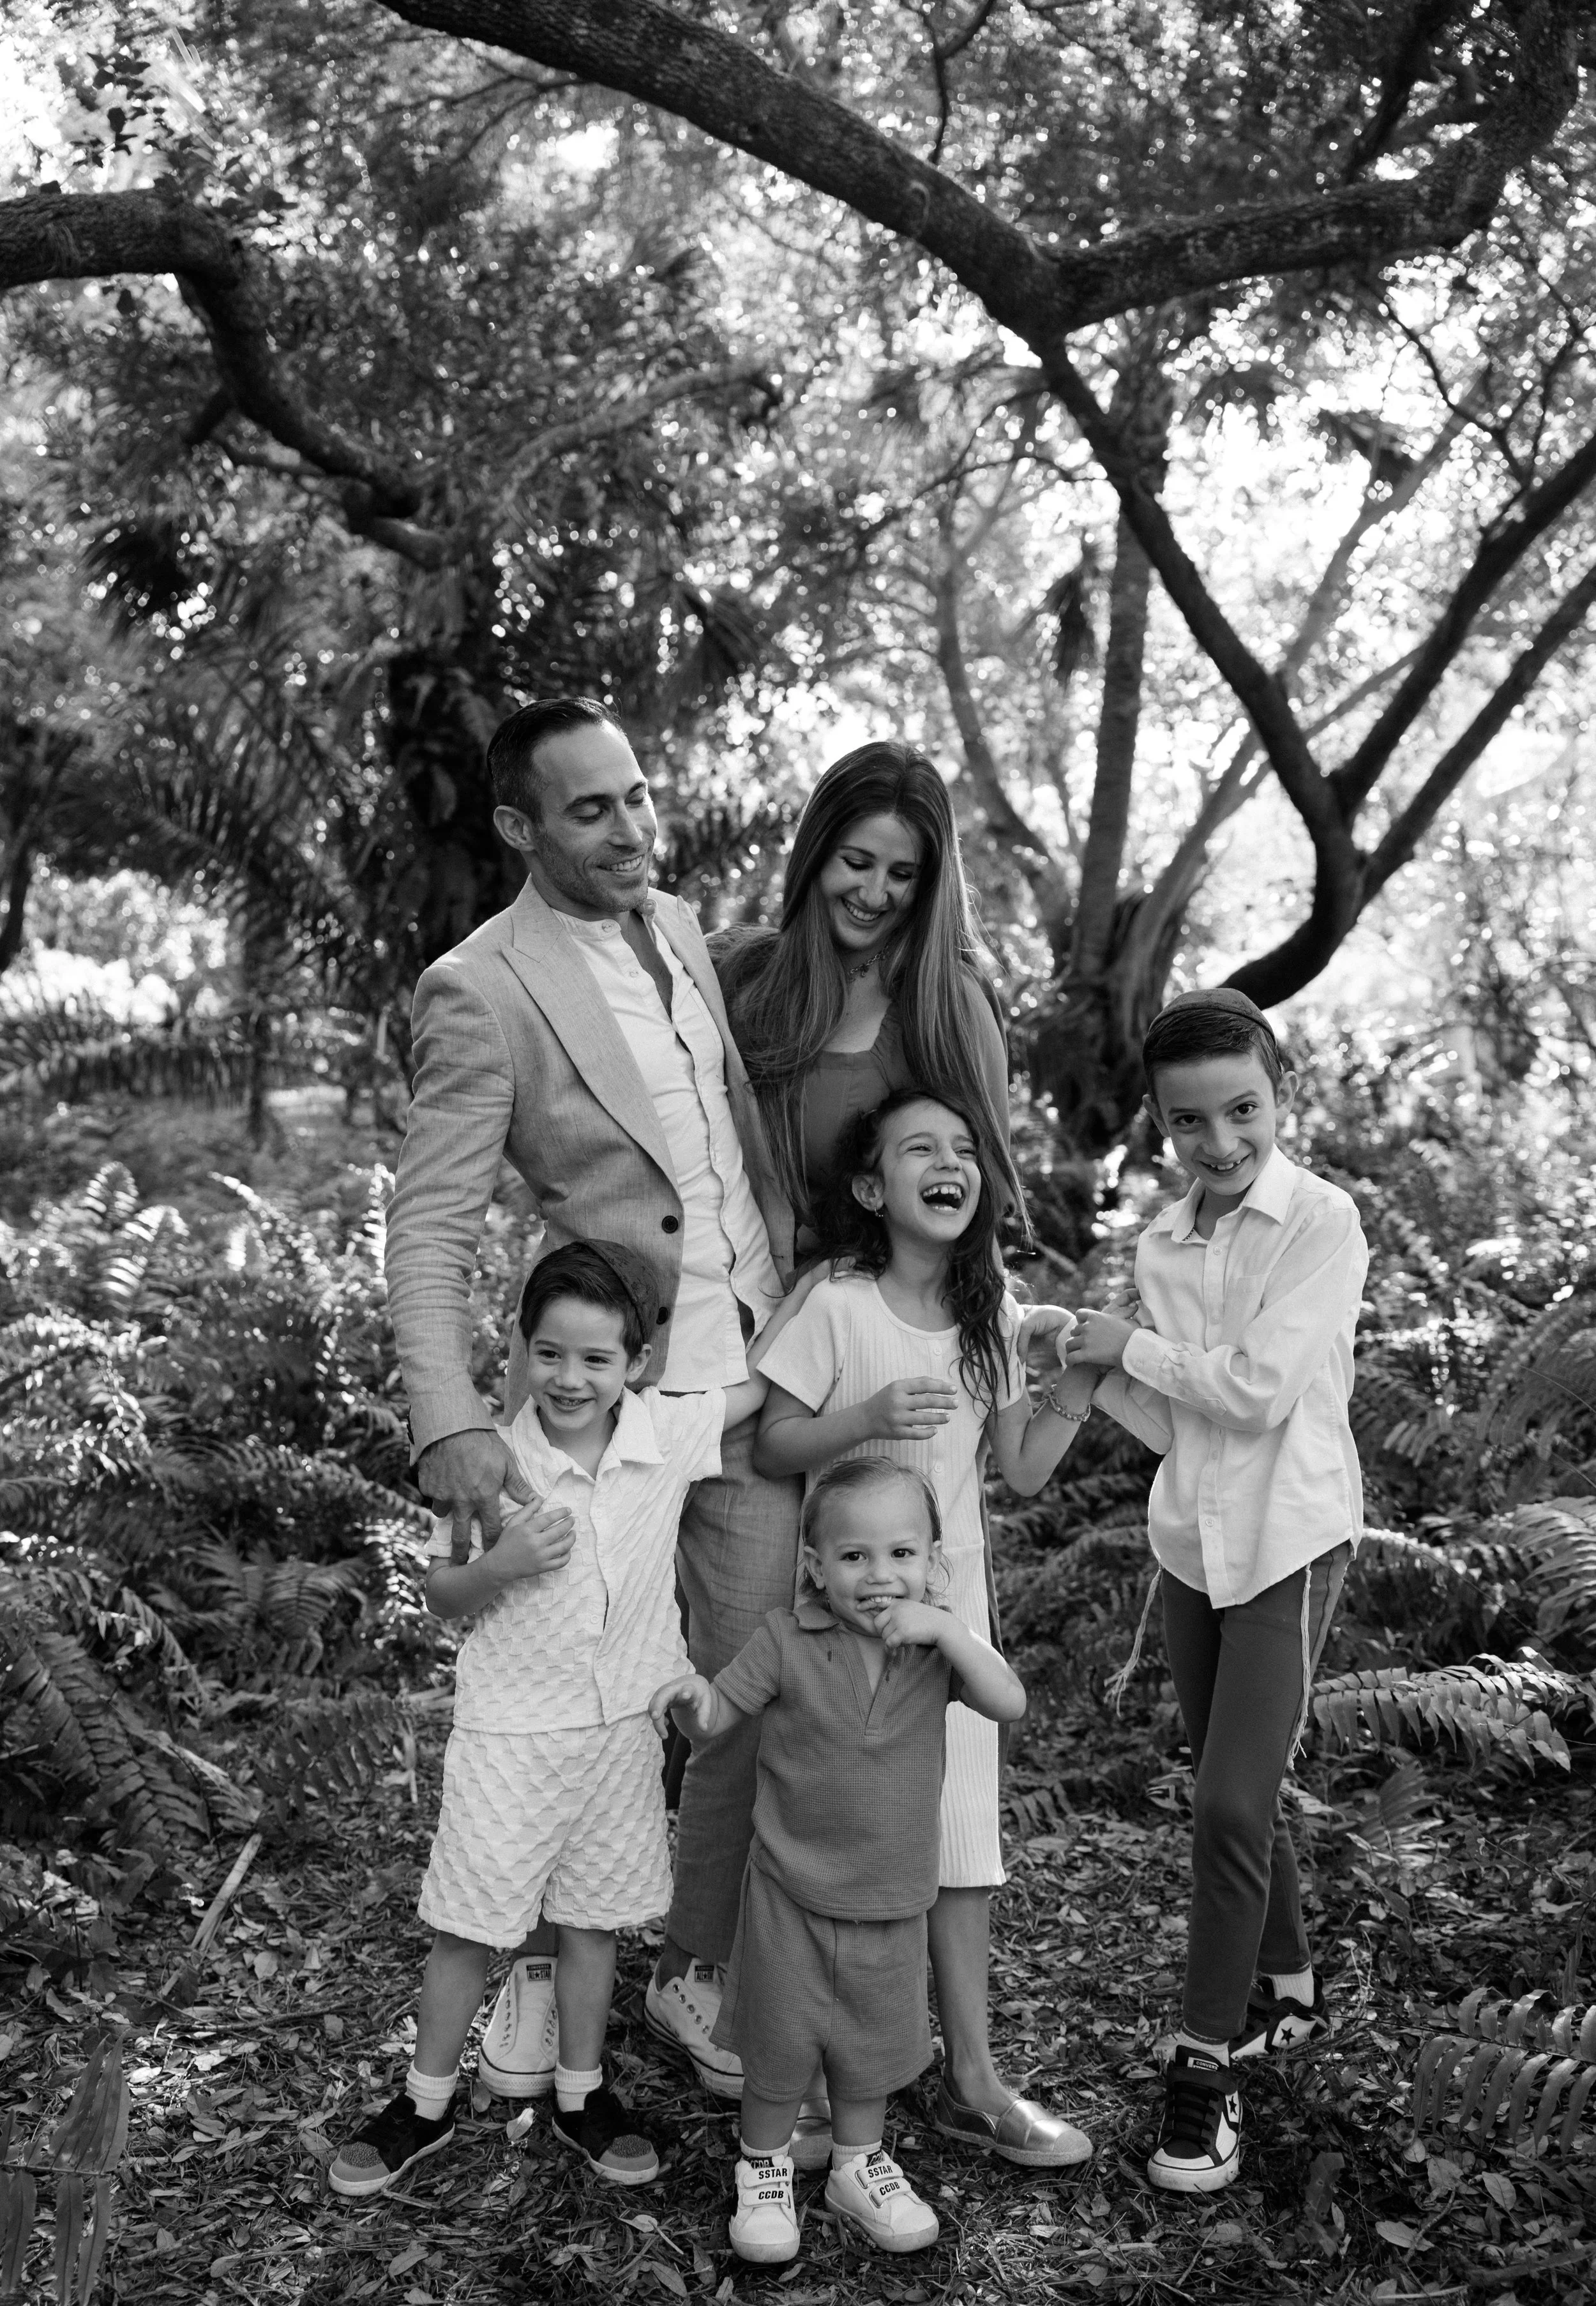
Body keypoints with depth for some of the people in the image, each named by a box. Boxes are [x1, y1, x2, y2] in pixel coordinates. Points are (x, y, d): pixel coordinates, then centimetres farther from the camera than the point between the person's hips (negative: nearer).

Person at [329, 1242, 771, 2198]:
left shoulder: (671, 1431, -11)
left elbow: (768, 1384, -1)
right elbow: (442, 1594, -7)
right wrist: (503, 1563, -24)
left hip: (624, 1725, 2)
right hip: (510, 1731, -2)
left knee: (595, 1918, 16)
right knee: (471, 1923, 9)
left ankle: (582, 2095, 35)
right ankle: (428, 2102, 29)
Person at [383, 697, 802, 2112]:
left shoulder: (681, 930, 7)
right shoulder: (483, 993, -13)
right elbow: (430, 1225, -17)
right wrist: (450, 1419, -30)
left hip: (756, 1379, 5)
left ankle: (696, 1970, 30)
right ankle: (540, 1964, 34)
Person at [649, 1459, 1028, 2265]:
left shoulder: (935, 1644, -7)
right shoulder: (787, 1639, -13)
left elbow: (1010, 1704, -19)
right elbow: (718, 1718, -8)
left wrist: (945, 1630, -31)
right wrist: (692, 1698, -32)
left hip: (891, 1897, 2)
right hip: (790, 1893, -2)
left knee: (872, 2043, 18)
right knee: (779, 2045, 10)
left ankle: (859, 2165, 41)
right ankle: (763, 2168, 34)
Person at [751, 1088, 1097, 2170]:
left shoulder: (992, 1313, 0)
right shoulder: (836, 1307, -15)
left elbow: (1023, 1470, 3)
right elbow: (771, 1447, -11)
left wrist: (1082, 1380, -10)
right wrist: (867, 1417, -27)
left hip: (950, 1595, 4)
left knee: (962, 1834, 7)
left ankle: (971, 2076, 19)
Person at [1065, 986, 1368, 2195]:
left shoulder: (1322, 1221, -13)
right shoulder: (1165, 1244, 4)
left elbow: (1261, 1387, -21)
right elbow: (1176, 1421, 6)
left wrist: (1136, 1342, -11)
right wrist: (1093, 1362, -9)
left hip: (1291, 1538, -6)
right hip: (1192, 1537, 6)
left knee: (1233, 1801, -8)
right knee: (1236, 1790, 17)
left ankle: (1210, 2064, 6)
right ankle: (1288, 1987, 38)